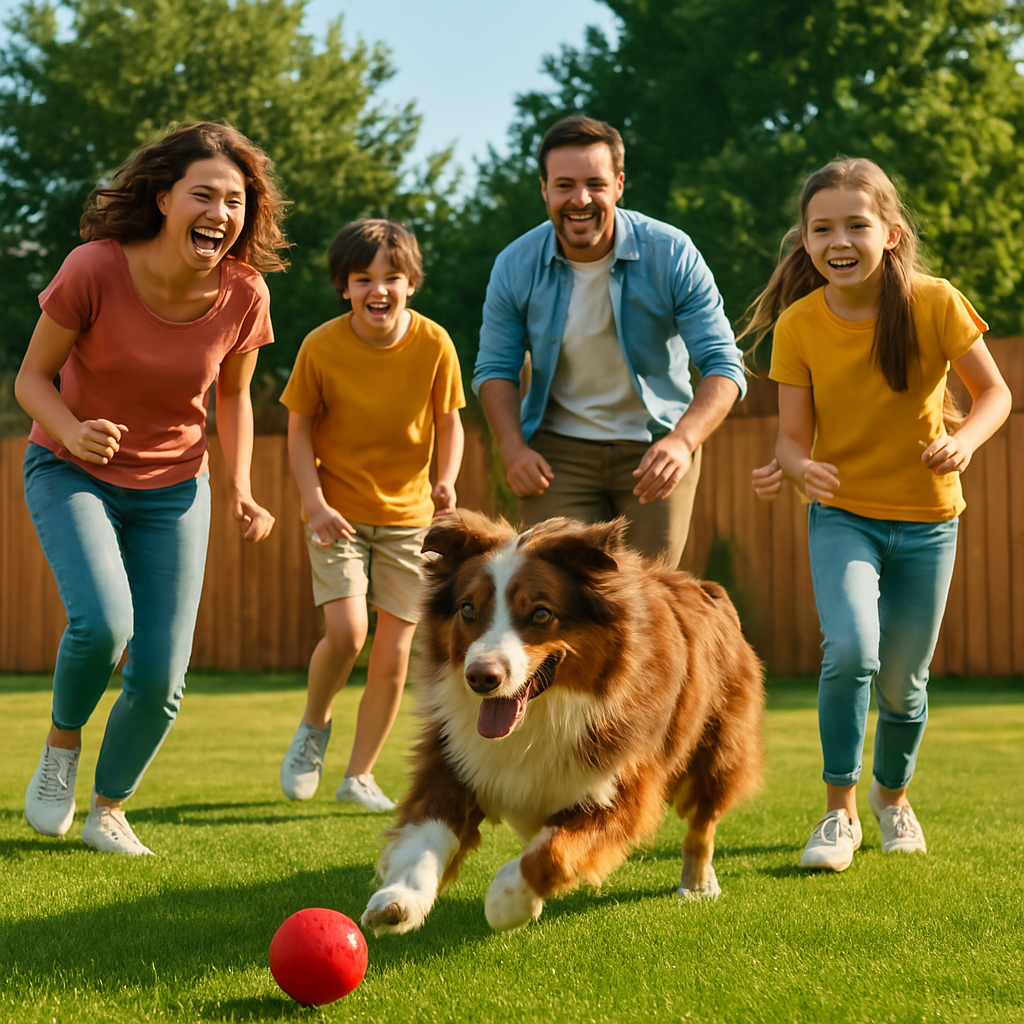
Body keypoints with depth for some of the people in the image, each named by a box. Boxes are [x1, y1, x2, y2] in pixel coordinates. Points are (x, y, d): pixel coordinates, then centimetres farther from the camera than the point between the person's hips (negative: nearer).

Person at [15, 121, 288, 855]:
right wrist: (72, 433, -32)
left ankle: (109, 808, 25)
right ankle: (62, 743, 5)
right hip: (72, 471, -3)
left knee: (162, 676, -3)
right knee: (103, 623, -28)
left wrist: (242, 490, -6)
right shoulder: (95, 270, -23)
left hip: (173, 488, 3)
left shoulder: (244, 294, -14)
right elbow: (32, 377, -12)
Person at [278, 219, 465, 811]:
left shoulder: (434, 344, -11)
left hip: (408, 517, 2)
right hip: (339, 513, -1)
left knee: (393, 659, 1)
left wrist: (447, 480, -17)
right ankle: (314, 726, 11)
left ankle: (360, 774, 19)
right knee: (346, 631, -19)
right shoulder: (322, 347, -13)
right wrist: (316, 502, -14)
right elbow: (300, 428, -2)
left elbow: (449, 422, 1)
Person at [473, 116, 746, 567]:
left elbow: (723, 366, -16)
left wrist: (682, 440, -33)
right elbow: (495, 368, 3)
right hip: (557, 451, 1)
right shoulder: (515, 266, -8)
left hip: (656, 452, -1)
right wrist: (512, 448, -14)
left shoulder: (672, 255, -15)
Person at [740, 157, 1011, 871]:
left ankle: (892, 797, 39)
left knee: (901, 683, 8)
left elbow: (995, 393, -5)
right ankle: (840, 811, -6)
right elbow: (794, 437, -8)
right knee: (850, 650, -24)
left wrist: (966, 438, -26)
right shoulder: (799, 324, -11)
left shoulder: (935, 304, -15)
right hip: (842, 514, 0)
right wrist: (796, 468, -31)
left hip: (925, 522, 0)